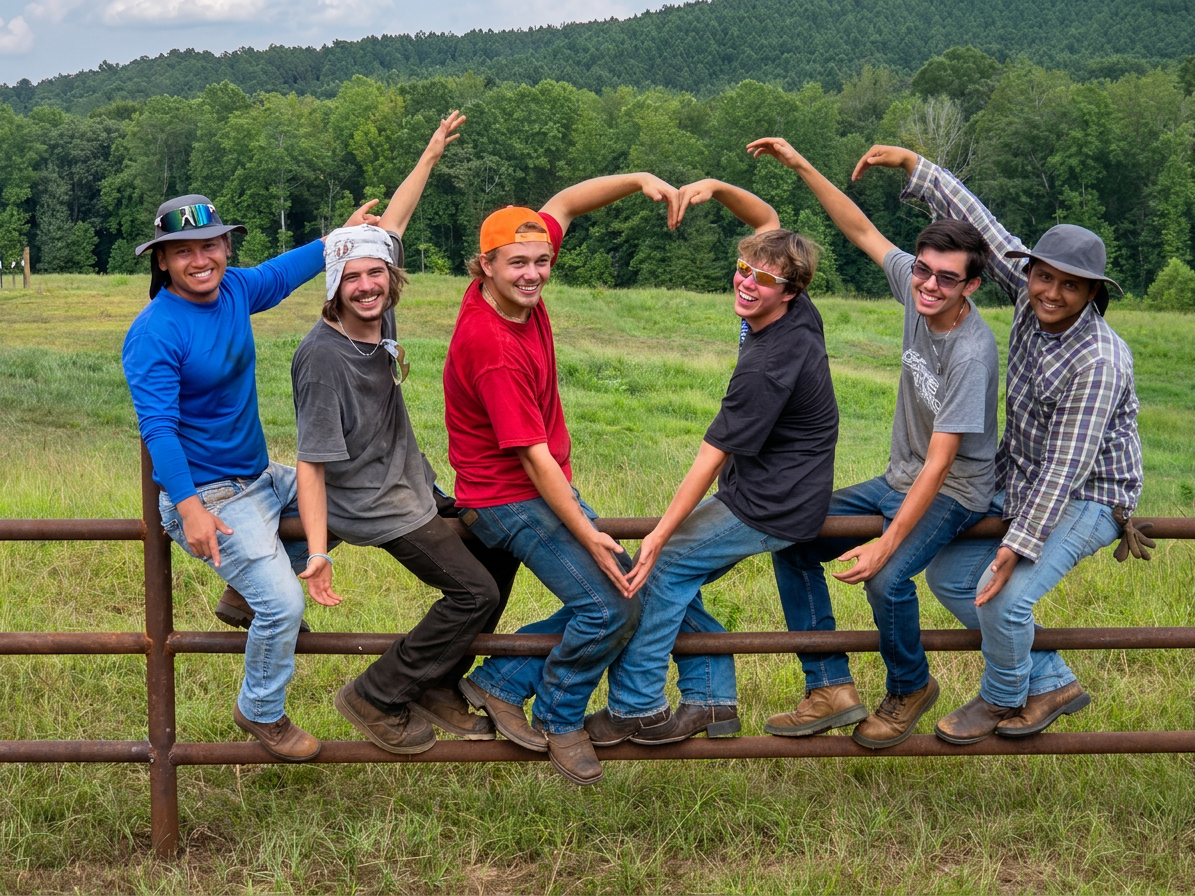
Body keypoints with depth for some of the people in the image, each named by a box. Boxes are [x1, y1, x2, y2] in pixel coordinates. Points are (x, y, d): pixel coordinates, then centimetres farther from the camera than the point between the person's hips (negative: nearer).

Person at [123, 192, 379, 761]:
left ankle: (249, 590, 26)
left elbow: (283, 271, 21)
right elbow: (158, 427, -25)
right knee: (283, 604, -16)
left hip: (260, 477, 9)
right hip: (208, 495, -9)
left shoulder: (234, 289, 1)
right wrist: (190, 508, -32)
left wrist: (341, 237, 19)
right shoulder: (155, 333, -22)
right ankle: (261, 713, 10)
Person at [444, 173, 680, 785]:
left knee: (621, 591, 8)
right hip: (508, 499, -9)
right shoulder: (491, 347, -28)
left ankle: (499, 683, 16)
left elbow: (562, 205, 8)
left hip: (546, 486, 9)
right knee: (608, 605, -17)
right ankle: (559, 719, 9)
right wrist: (590, 535, -24)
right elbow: (533, 457, -26)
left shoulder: (513, 292, -5)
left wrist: (639, 180, -4)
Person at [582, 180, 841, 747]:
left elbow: (712, 456, -24)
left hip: (769, 508, -10)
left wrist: (659, 537, -20)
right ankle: (711, 701, 17)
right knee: (676, 581, 11)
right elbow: (768, 220, 14)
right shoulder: (799, 313, -1)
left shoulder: (769, 365, -26)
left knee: (661, 570, -7)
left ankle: (636, 709, 1)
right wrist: (715, 188, -2)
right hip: (776, 492, 10)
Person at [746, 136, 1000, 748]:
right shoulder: (915, 289, -7)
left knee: (887, 579, -31)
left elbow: (939, 463, -29)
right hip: (898, 481, 8)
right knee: (792, 541, 0)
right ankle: (833, 691, 4)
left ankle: (910, 689, 1)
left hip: (952, 493, -8)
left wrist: (885, 544, -32)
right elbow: (861, 230, 5)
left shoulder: (970, 353, -28)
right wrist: (800, 165, 0)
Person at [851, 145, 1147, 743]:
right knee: (950, 575, 8)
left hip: (1084, 497, -8)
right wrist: (910, 163, -8)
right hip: (1020, 481, 9)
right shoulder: (1029, 294, -9)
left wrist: (1019, 543, -30)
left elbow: (1068, 464, -29)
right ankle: (1052, 685, 15)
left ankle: (1003, 699, 7)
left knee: (1005, 597, -24)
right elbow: (977, 222, -4)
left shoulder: (1098, 361, -29)